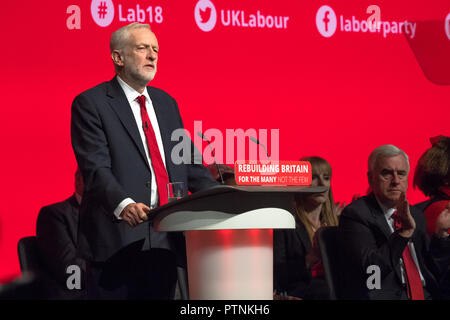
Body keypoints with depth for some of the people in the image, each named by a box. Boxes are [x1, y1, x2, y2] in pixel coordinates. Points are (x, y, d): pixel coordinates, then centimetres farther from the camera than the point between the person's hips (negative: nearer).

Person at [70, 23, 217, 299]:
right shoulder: (91, 104, -2)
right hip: (118, 239, -6)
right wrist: (123, 204, -31)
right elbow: (95, 168, -13)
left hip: (166, 241, 6)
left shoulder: (166, 103, 19)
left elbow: (189, 161, 18)